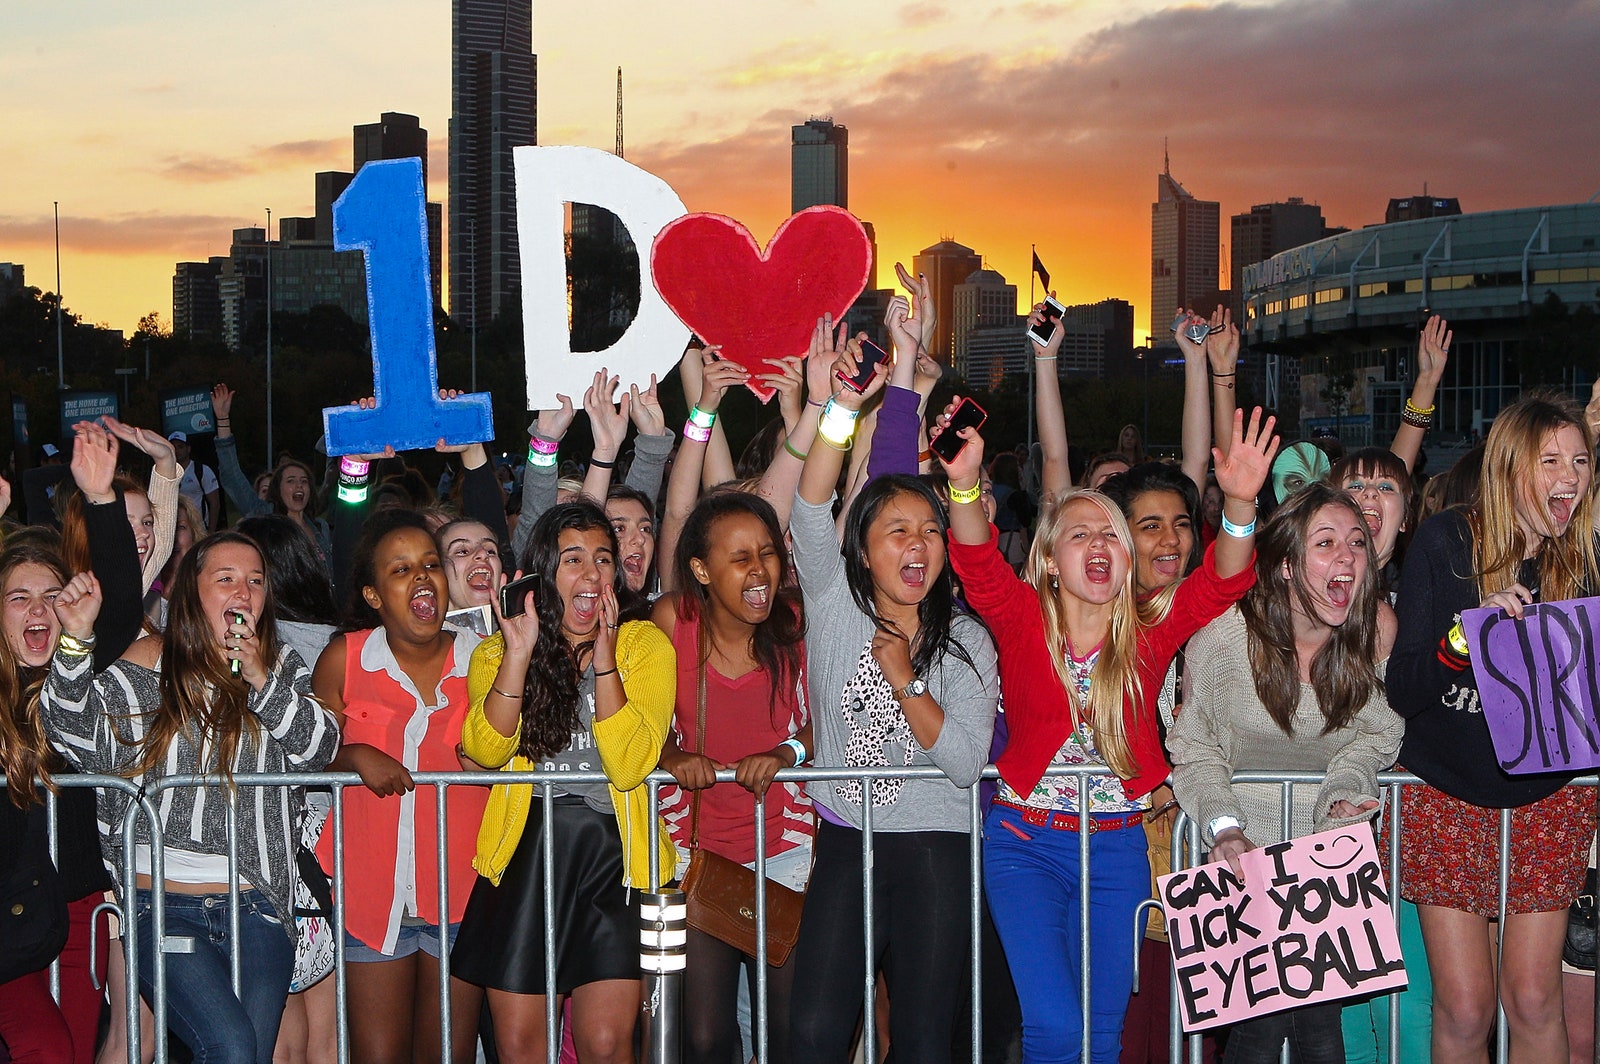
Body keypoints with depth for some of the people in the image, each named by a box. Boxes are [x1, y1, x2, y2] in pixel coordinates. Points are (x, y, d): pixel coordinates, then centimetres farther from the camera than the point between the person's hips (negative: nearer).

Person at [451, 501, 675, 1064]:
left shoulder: (644, 644, 0)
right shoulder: (497, 650, 6)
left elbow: (629, 766, -14)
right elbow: (486, 752, -12)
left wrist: (604, 657, -18)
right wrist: (519, 652, -20)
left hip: (613, 854, -1)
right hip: (523, 853, 2)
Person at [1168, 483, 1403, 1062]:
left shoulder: (1378, 629, -12)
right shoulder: (1226, 632, -20)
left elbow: (1375, 733, 3)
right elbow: (1195, 748, -8)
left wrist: (1345, 791, -16)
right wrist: (1222, 824, -23)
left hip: (1332, 839, 2)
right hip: (1245, 840, -2)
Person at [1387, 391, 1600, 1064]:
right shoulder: (1446, 542, -10)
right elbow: (1403, 691, -13)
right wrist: (1471, 629, -29)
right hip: (1448, 795, -2)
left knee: (1534, 1001, 1)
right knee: (1464, 1009, -1)